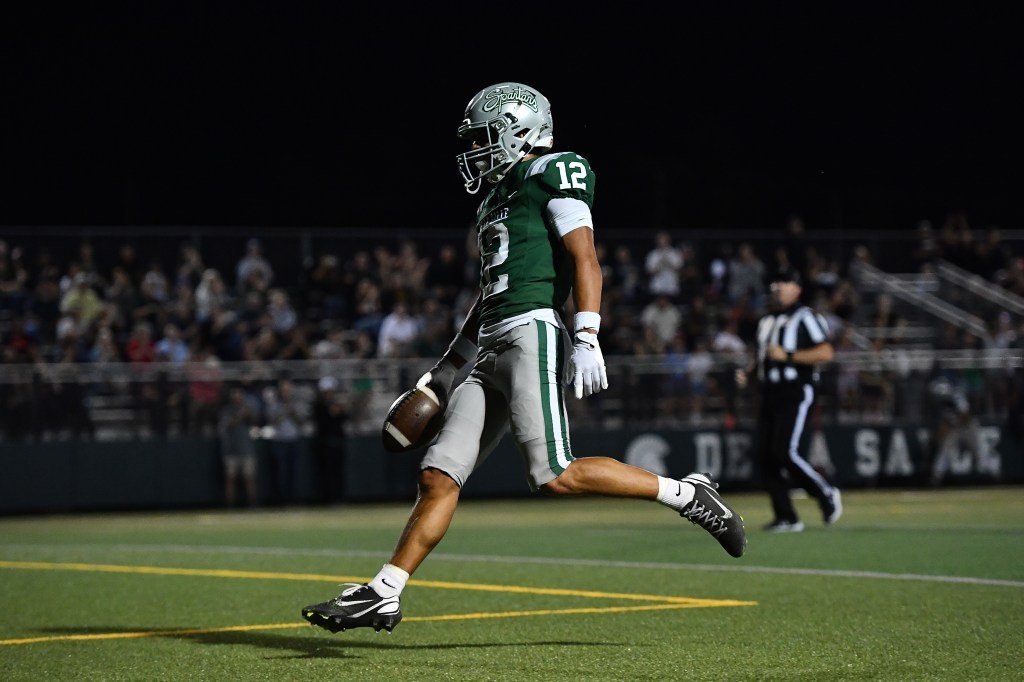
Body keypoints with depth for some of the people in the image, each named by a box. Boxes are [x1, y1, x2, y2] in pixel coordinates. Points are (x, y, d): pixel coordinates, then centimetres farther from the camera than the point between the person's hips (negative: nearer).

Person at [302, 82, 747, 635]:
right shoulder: (498, 199, 27)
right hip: (492, 353, 8)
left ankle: (687, 495, -6)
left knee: (555, 475, -18)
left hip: (534, 335, -8)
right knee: (439, 476, 1)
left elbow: (585, 260, -11)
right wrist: (447, 368, 31)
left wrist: (587, 339, -22)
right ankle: (382, 596, -1)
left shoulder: (552, 175, 0)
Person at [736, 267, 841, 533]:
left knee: (786, 452, -17)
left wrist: (788, 355, -18)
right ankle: (786, 518, 4)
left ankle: (827, 495, 3)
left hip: (796, 393, -8)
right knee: (764, 454, -1)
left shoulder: (805, 317, -4)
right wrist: (747, 373, 9)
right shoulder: (766, 322, 20)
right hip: (769, 393, 8)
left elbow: (826, 352, -15)